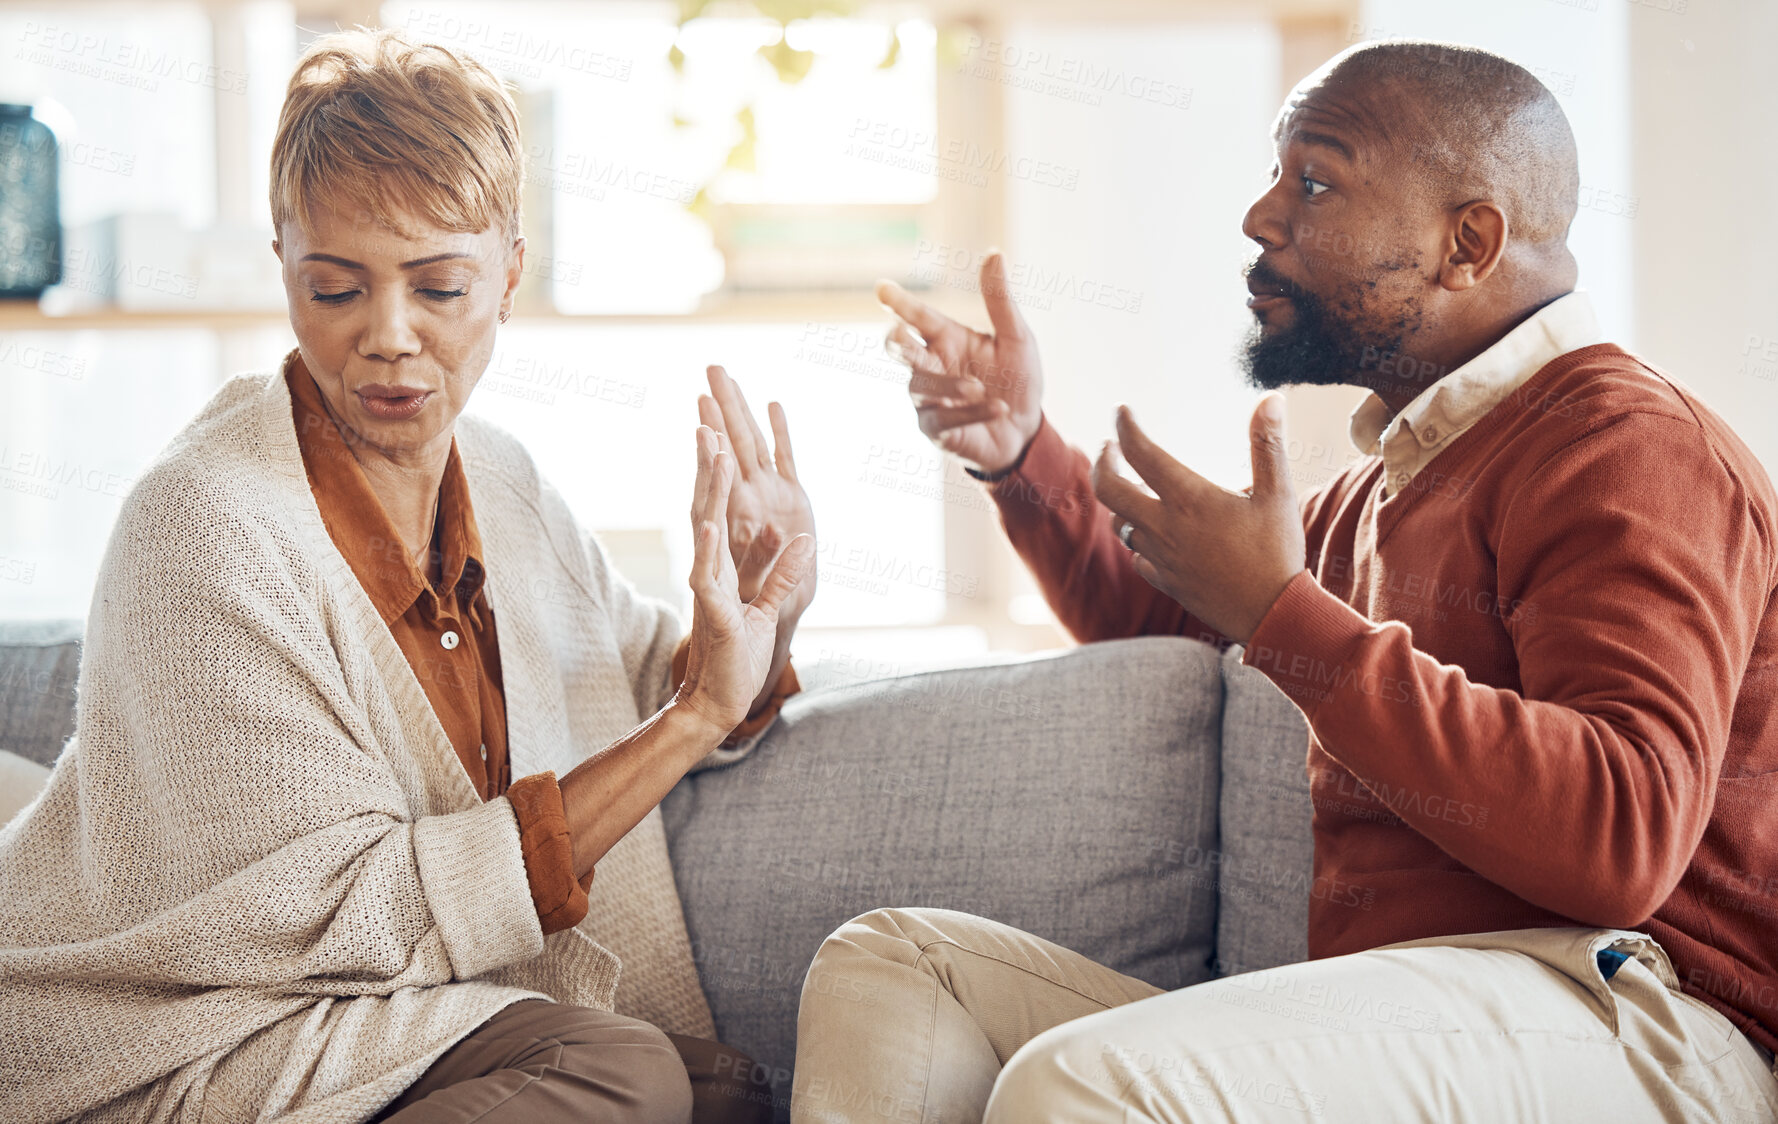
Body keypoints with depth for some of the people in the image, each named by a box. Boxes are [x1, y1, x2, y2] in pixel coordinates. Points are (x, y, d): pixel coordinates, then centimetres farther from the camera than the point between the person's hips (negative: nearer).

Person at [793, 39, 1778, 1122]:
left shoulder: (1628, 444, -6)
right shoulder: (1388, 481, 25)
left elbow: (1627, 841, -22)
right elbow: (1155, 616, 44)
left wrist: (1285, 614, -20)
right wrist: (1019, 452, 26)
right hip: (1376, 1013, 9)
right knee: (890, 959, 2)